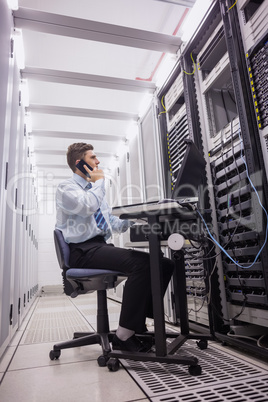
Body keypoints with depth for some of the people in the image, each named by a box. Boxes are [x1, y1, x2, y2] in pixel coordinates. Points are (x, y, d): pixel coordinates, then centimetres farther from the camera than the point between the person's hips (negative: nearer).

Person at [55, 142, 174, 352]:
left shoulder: (95, 190, 25)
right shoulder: (66, 187, 0)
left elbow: (114, 223, 20)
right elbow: (88, 206, -23)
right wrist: (99, 181, -4)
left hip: (102, 247, 8)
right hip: (84, 250, -8)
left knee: (165, 264, -7)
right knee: (141, 263, -31)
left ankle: (139, 323, 0)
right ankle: (124, 335, -18)